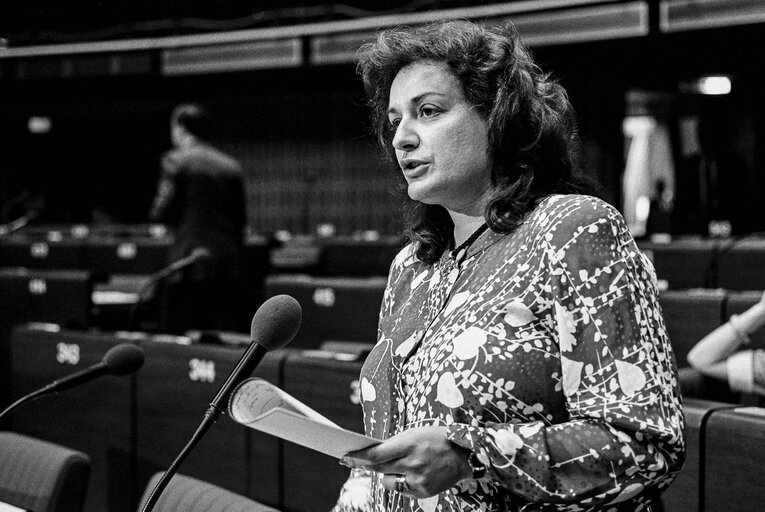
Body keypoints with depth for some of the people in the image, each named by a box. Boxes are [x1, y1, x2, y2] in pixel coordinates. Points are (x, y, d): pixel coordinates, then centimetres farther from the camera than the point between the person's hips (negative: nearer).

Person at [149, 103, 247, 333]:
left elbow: (161, 213, -9)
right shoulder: (232, 166, 11)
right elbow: (240, 218, 12)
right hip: (228, 265, 5)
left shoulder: (176, 161, -4)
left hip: (190, 263, -4)